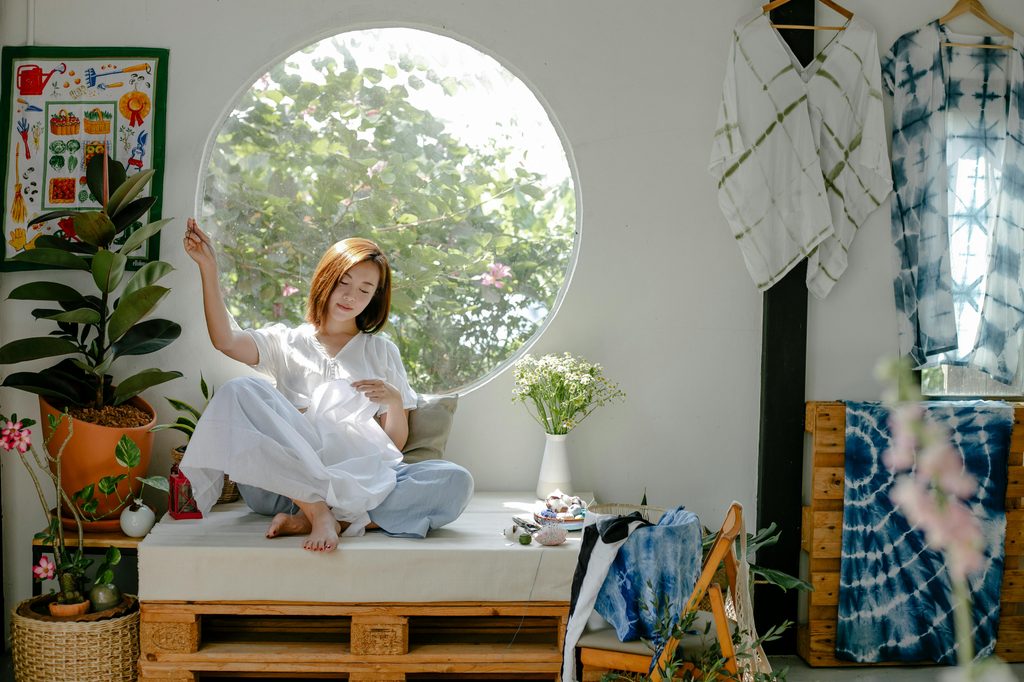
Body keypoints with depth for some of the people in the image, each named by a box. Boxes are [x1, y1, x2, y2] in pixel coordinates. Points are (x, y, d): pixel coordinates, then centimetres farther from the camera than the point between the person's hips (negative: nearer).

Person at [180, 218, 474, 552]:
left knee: (455, 481, -26)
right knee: (241, 391, -27)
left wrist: (394, 401, -4)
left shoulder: (381, 351, 24)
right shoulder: (288, 342, 22)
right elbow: (225, 340, 0)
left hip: (362, 480, 1)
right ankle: (320, 513, -34)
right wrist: (208, 267, -7)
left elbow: (396, 442, 16)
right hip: (291, 481, -1)